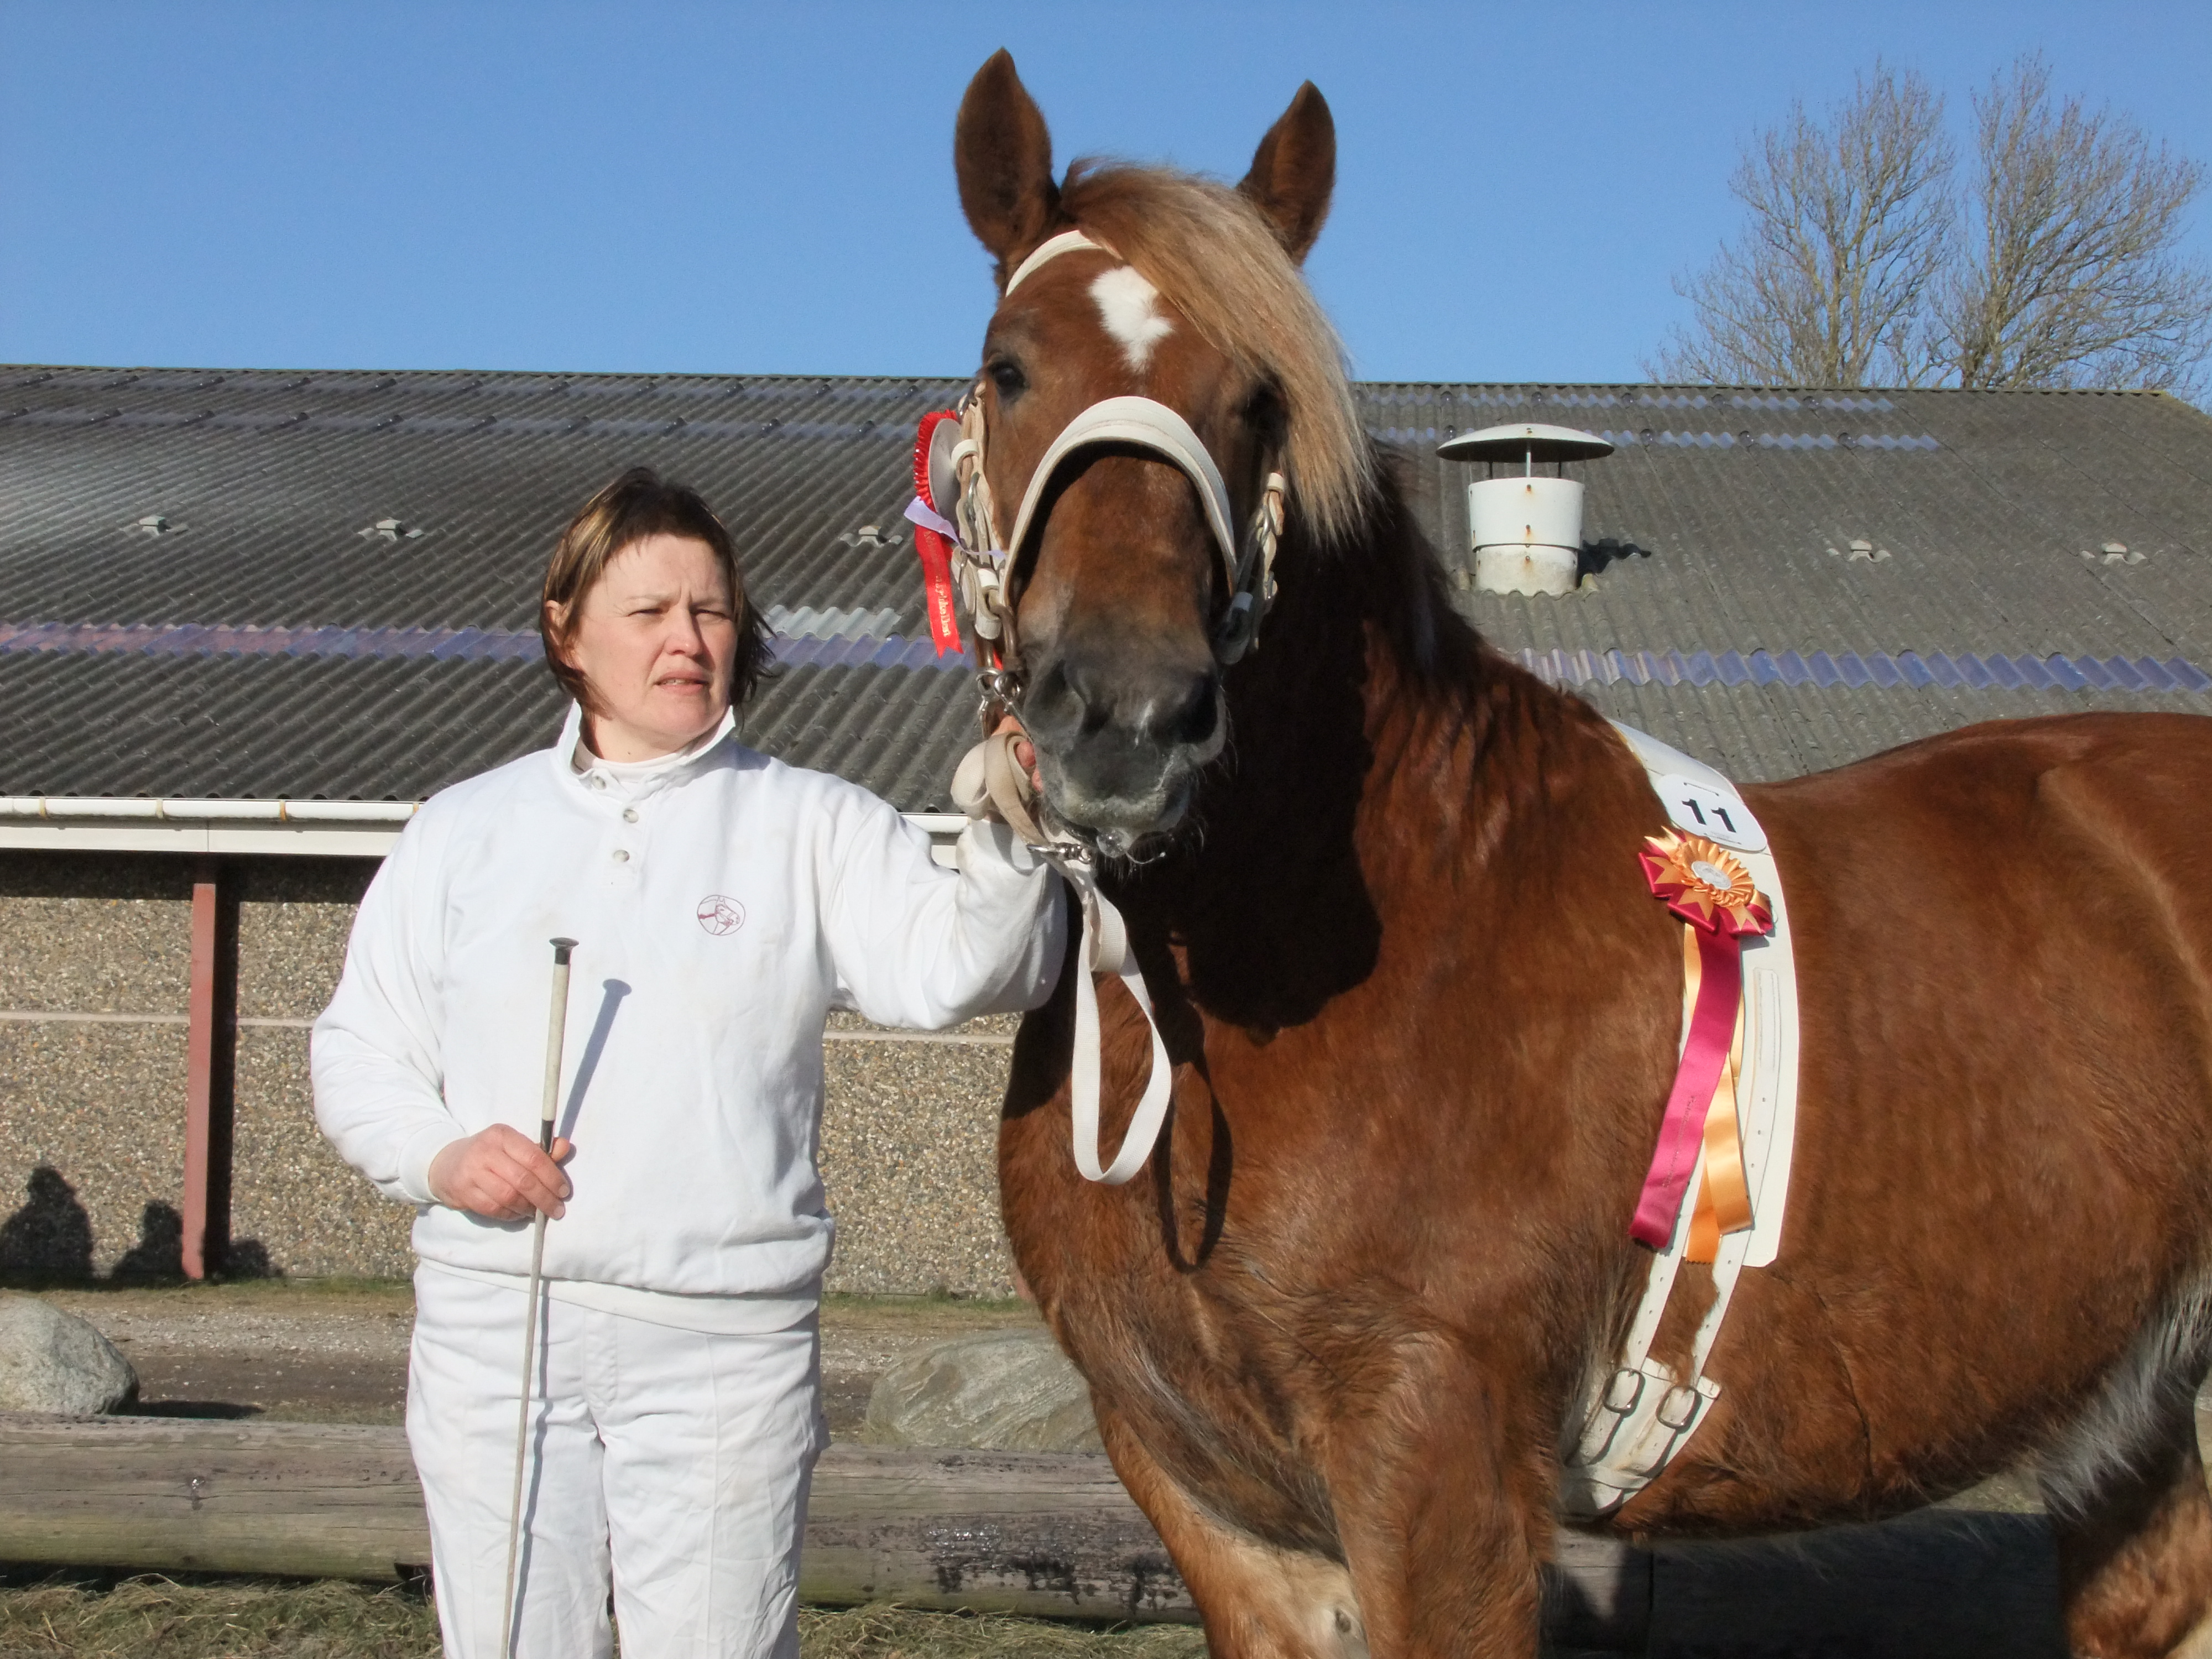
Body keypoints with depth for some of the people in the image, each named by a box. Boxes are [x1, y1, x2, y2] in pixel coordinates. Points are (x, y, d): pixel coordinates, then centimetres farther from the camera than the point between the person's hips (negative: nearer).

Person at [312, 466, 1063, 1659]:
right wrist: (438, 1156, -7)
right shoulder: (464, 830, 11)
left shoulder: (813, 826, 3)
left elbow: (961, 968, -11)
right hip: (492, 1325, 2)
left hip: (723, 1340, -2)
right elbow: (358, 1048, 13)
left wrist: (1005, 837, -30)